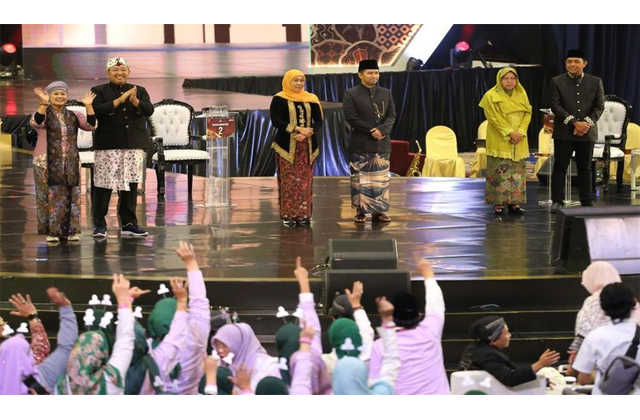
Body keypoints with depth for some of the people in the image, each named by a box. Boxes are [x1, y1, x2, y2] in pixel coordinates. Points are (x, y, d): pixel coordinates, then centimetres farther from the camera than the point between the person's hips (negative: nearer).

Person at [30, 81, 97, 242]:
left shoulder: (73, 116, 10)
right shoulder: (43, 114, -1)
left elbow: (90, 126, -3)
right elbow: (36, 123, -23)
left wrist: (88, 106, -16)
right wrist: (44, 103, -36)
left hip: (70, 164, 4)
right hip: (47, 163, -4)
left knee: (70, 196, 3)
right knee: (50, 196, -3)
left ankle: (70, 230, 8)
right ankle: (51, 231, 1)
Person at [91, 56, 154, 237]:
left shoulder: (140, 91, 13)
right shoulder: (99, 91, 4)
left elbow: (149, 110, -2)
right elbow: (96, 111, -13)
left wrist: (135, 101, -21)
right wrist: (119, 100, -16)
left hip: (134, 145, 3)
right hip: (107, 146, -3)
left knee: (130, 184, 6)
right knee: (103, 184, -4)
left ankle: (128, 223, 14)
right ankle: (99, 224, 4)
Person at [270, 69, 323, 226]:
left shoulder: (311, 99, 9)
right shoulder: (279, 99, -2)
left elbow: (319, 121, 5)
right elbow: (276, 121, -11)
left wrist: (307, 133, -14)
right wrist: (298, 129, -19)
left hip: (307, 145, 3)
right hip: (287, 145, -3)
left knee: (305, 181, 2)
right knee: (288, 181, -5)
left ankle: (303, 214, 6)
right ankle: (288, 214, -1)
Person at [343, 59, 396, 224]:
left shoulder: (386, 93, 9)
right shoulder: (351, 94, -4)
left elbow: (391, 115, 5)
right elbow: (351, 118, -11)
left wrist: (382, 130, -15)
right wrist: (372, 131, -15)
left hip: (382, 144, 4)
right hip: (360, 144, -4)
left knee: (381, 179, 5)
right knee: (360, 179, 0)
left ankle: (379, 211, 10)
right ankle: (360, 211, 6)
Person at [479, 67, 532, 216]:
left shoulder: (522, 94, 10)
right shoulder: (491, 96, -5)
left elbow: (527, 114, 5)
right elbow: (493, 117, -12)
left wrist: (520, 132, -10)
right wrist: (509, 132, -19)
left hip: (519, 142, 5)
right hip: (500, 141, -5)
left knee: (518, 173, 3)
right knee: (500, 172, -7)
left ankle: (514, 203, 6)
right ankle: (499, 203, -3)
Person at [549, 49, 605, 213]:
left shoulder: (595, 82, 5)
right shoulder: (557, 82, 0)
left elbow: (600, 106, 2)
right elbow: (556, 106, -7)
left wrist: (587, 123, -13)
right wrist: (574, 123, -16)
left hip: (587, 132, 1)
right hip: (564, 132, -1)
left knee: (585, 168, 8)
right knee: (560, 167, 0)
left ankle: (588, 202, 13)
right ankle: (557, 201, 5)